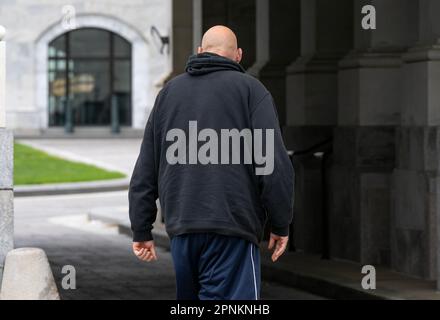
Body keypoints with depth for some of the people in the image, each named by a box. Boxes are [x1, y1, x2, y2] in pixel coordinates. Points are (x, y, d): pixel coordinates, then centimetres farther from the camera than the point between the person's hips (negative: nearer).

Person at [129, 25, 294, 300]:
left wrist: (142, 230, 19)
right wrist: (281, 225, 1)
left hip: (181, 229, 5)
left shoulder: (169, 91, 16)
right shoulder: (249, 89, 2)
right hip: (231, 228, -5)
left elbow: (145, 169, 15)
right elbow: (275, 165, -7)